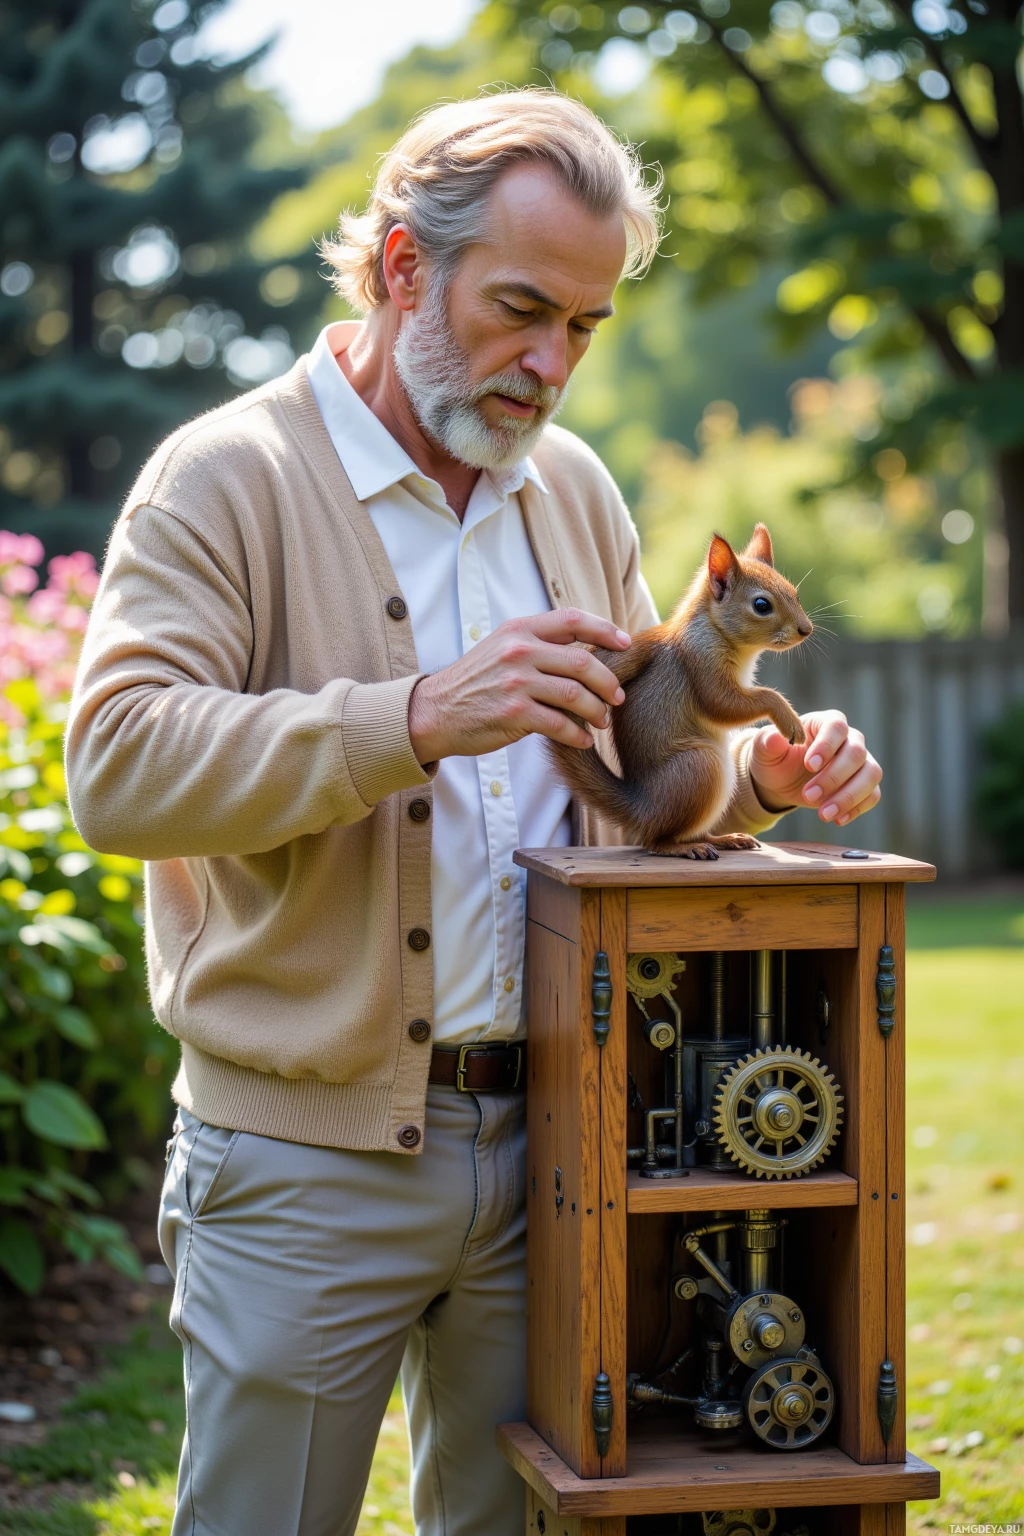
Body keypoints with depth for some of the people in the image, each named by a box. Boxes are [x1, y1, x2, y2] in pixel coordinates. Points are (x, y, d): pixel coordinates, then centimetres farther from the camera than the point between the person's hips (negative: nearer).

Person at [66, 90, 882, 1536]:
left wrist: (757, 778, 1)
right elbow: (119, 769, -21)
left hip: (546, 1142, 5)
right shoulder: (229, 477, -7)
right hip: (311, 1163, -5)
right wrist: (415, 720, -30)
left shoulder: (575, 488, 13)